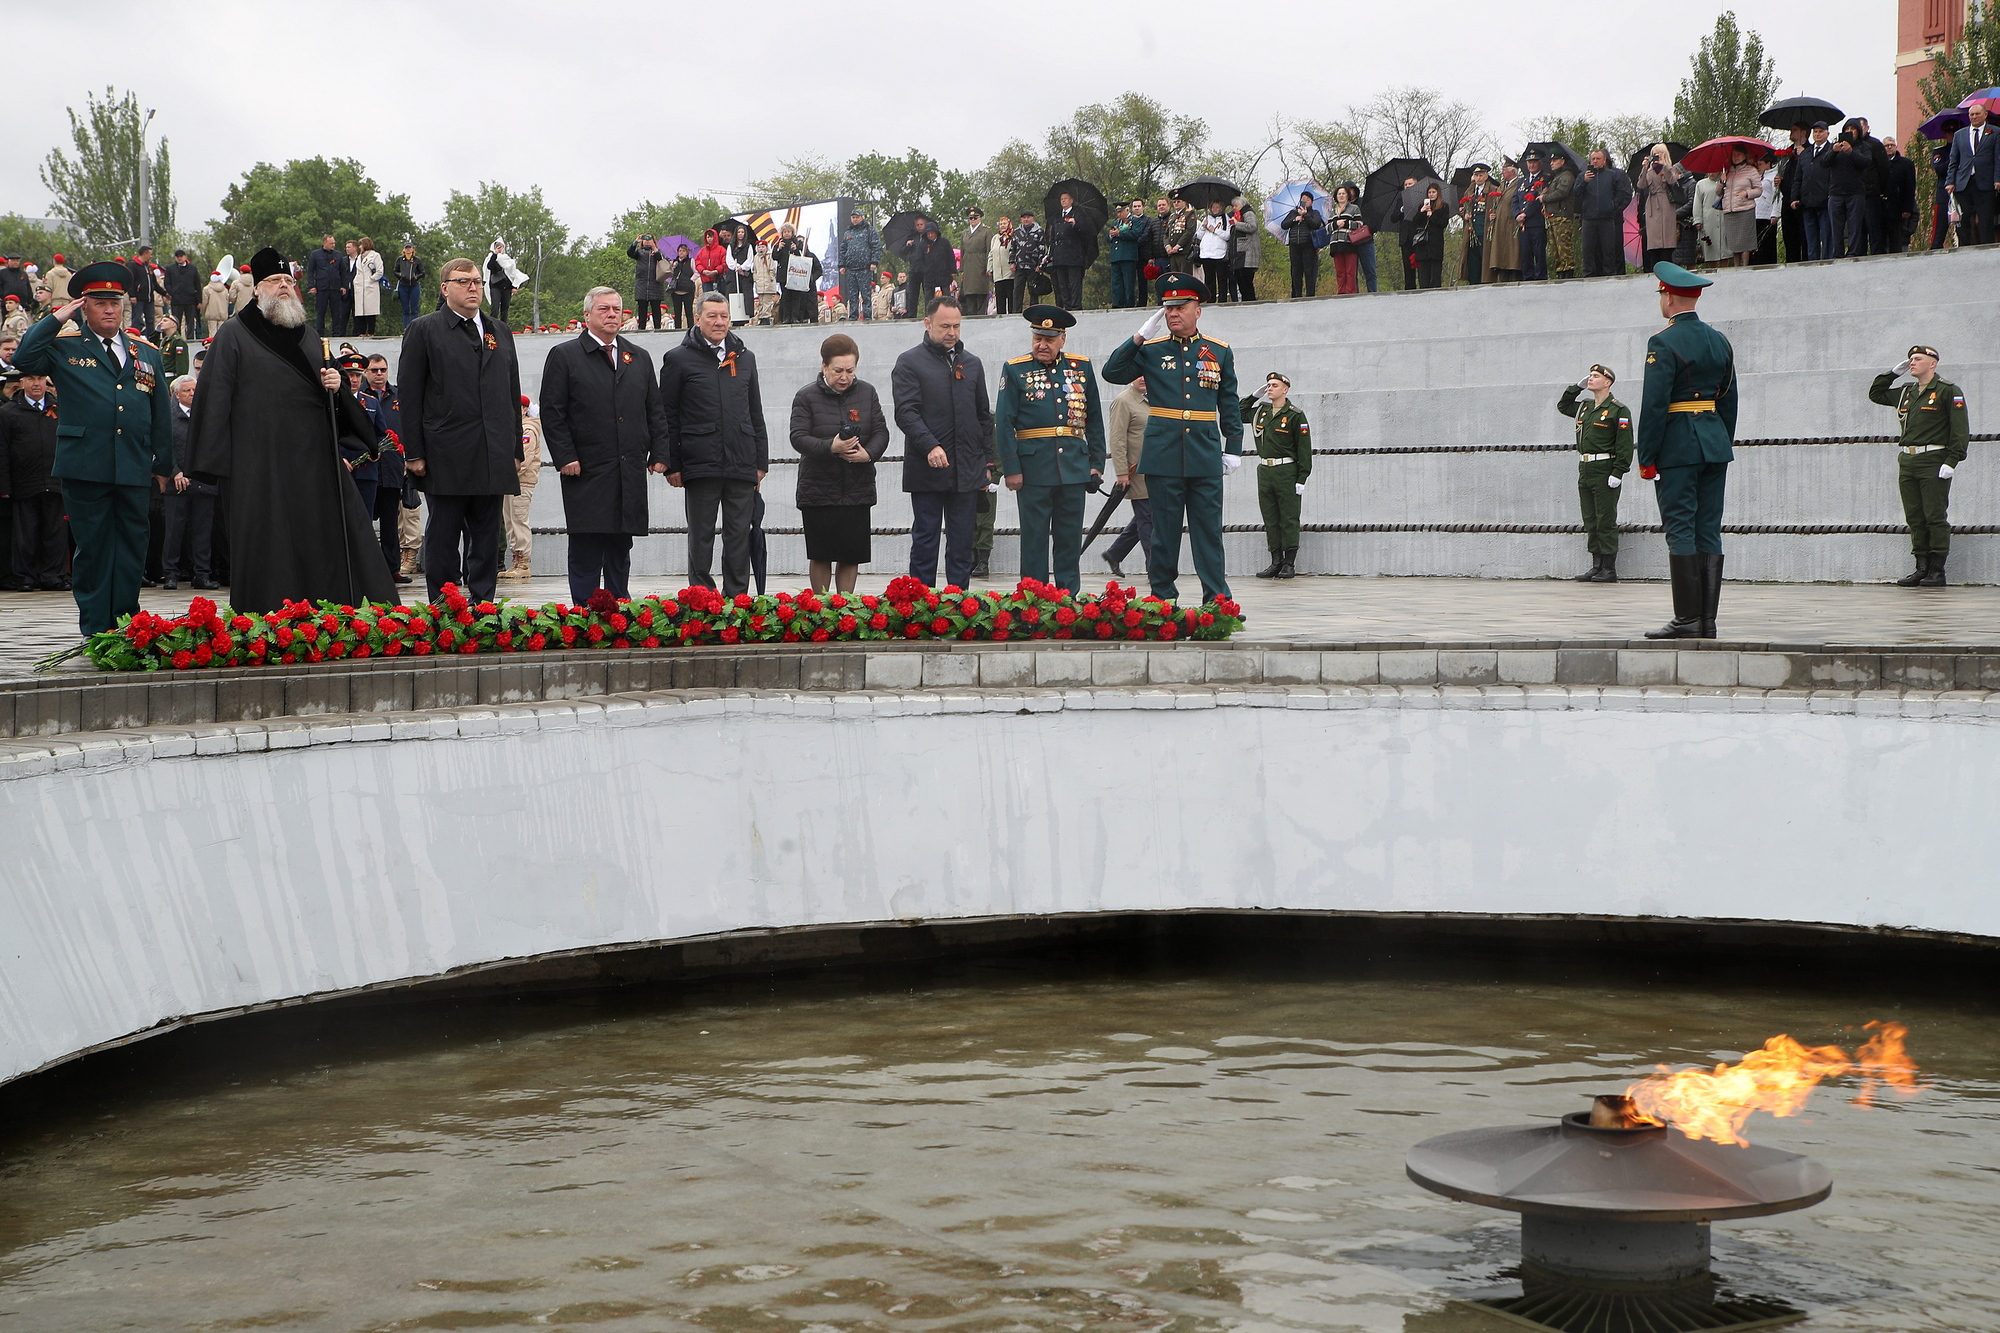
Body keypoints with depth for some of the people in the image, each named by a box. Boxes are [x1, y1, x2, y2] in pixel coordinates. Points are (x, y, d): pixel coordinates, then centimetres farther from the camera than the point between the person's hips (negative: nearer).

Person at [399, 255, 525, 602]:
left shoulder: (500, 332, 17)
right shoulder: (424, 330, 3)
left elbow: (513, 394, 18)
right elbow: (409, 396, -1)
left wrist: (514, 450, 12)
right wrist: (413, 453, -8)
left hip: (493, 458, 4)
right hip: (446, 456, -4)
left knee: (486, 538, 7)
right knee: (443, 538, -1)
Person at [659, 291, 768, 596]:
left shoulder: (745, 358, 15)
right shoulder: (679, 359, 2)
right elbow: (667, 416, 1)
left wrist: (761, 461, 13)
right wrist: (671, 465, -4)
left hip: (741, 466, 3)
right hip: (701, 465, -3)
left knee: (740, 536, 4)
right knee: (700, 537, 3)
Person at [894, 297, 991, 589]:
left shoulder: (971, 363, 14)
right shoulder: (910, 363, -1)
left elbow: (983, 415, 19)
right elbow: (906, 412, -10)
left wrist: (987, 461, 13)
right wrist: (930, 446, -23)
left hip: (967, 473, 4)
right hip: (926, 472, -4)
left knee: (962, 544, 5)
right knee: (925, 542, 1)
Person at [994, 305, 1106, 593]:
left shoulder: (1082, 367, 10)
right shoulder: (1016, 370, 2)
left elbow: (1095, 419, 13)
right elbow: (1004, 424, -2)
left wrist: (1096, 462, 7)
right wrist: (1011, 469, -8)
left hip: (1074, 467, 3)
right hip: (1033, 469, -2)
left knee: (1070, 537, 6)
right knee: (1034, 537, 0)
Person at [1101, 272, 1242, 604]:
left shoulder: (1219, 351, 9)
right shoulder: (1150, 350, 6)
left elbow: (1229, 404, 12)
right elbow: (1112, 373, -1)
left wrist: (1233, 448, 8)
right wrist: (1140, 337, -6)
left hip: (1205, 456, 1)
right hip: (1163, 457, 0)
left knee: (1208, 529, 1)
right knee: (1164, 530, 3)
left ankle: (1217, 599, 2)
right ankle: (1163, 598, 10)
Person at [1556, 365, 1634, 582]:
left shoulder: (1618, 410, -6)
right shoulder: (1583, 408, 15)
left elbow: (1625, 445, -10)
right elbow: (1562, 406, 33)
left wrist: (1617, 473, -18)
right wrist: (1577, 387, 18)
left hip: (1605, 473, -7)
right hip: (1585, 472, 7)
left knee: (1606, 522, -5)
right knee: (1590, 522, 8)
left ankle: (1609, 570, -1)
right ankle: (1597, 566, 13)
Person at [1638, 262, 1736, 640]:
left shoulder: (1663, 343, -11)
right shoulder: (1720, 341, 12)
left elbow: (1653, 404, -14)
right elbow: (1729, 400, 15)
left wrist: (1646, 458, -10)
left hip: (1678, 446, -7)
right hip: (1715, 442, 7)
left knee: (1680, 531, -5)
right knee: (1709, 531, 6)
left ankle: (1687, 619, -8)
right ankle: (1708, 620, 5)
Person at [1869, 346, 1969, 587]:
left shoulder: (1948, 391, -2)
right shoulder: (1906, 393, 18)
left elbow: (1960, 429, -7)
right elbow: (1875, 394, 32)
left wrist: (1952, 461, -15)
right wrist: (1893, 373, 18)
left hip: (1934, 463, -7)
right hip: (1907, 463, 7)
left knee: (1935, 517, -6)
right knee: (1915, 519, 5)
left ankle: (1937, 571, -3)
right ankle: (1922, 568, 9)